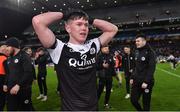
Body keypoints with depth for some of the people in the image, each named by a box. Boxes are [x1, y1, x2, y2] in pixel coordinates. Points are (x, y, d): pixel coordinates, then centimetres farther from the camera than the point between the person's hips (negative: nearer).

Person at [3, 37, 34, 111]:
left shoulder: (24, 56, -9)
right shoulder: (9, 59, 17)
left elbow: (28, 73, -19)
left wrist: (18, 85, -25)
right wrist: (5, 84, 12)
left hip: (23, 89, -7)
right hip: (11, 90, 7)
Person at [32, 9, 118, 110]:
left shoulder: (93, 46, 0)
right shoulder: (60, 49, -14)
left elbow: (113, 29, 9)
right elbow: (37, 21, -24)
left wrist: (91, 20, 0)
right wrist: (63, 15, -9)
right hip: (71, 108, -5)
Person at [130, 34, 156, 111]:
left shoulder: (150, 52, -11)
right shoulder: (137, 52, 10)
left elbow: (151, 68, -17)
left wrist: (146, 81, -22)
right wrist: (132, 78, 9)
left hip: (146, 82, -6)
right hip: (136, 81, 6)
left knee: (146, 103, 6)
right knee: (133, 100, 8)